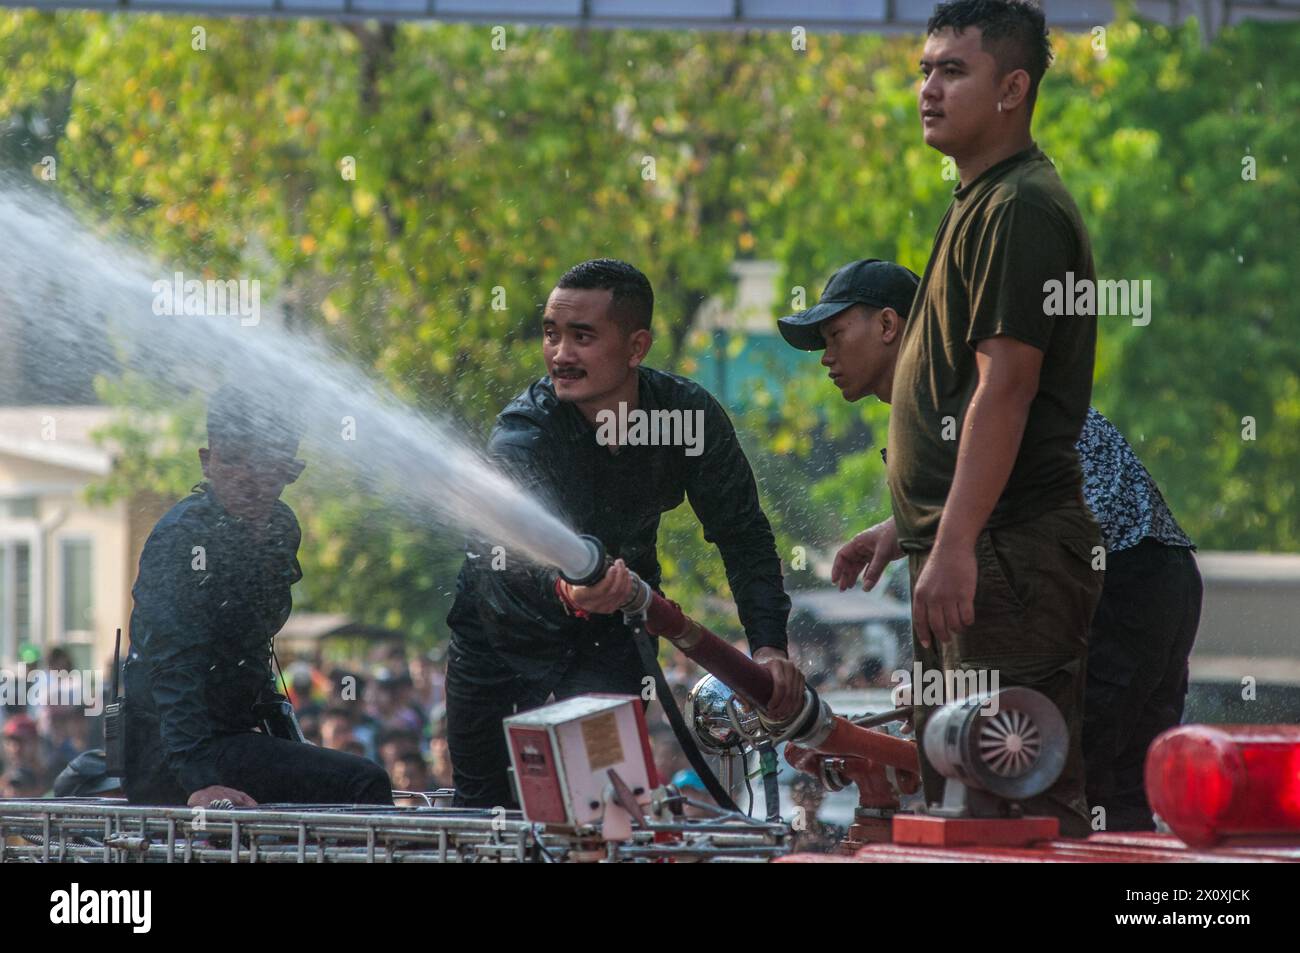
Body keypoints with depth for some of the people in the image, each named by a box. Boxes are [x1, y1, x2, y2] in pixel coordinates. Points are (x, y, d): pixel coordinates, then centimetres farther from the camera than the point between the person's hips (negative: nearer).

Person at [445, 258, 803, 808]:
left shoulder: (689, 415, -21)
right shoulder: (521, 435, -32)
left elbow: (743, 534, -10)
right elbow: (512, 551, -50)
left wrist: (768, 644, -25)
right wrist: (565, 591, -74)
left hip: (612, 626, 1)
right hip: (507, 628, -1)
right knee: (482, 805, 7)